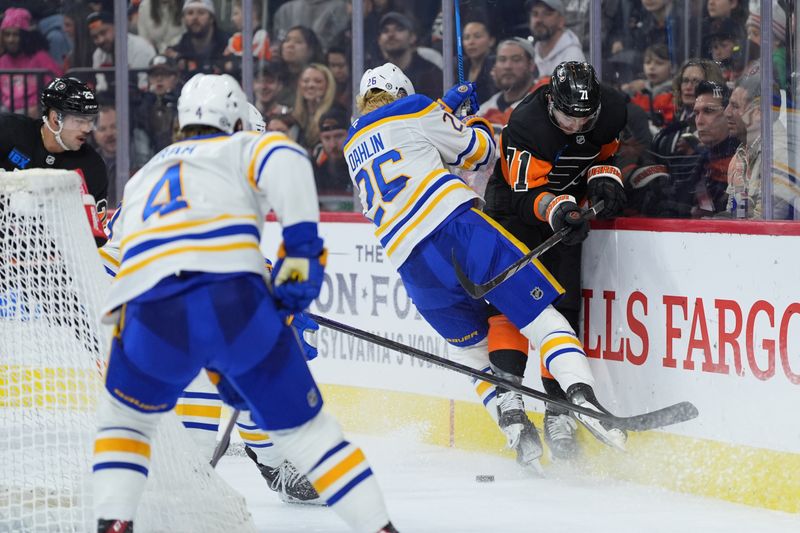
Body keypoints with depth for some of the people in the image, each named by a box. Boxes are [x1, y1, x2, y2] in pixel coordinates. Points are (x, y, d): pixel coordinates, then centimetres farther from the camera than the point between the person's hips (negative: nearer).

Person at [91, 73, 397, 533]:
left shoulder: (142, 179, 39)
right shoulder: (242, 149, 26)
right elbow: (285, 161, -1)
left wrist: (218, 372, 42)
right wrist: (303, 249, -2)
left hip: (151, 309, 2)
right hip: (234, 299, -2)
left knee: (125, 416, 29)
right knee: (302, 425, 12)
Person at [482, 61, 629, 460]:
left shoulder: (611, 109, -14)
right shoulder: (526, 125, -30)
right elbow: (527, 193, -30)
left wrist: (604, 179, -11)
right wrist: (555, 208, -48)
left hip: (567, 205, 4)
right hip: (516, 207, -4)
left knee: (564, 304, -1)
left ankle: (558, 412, 0)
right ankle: (509, 394, -25)